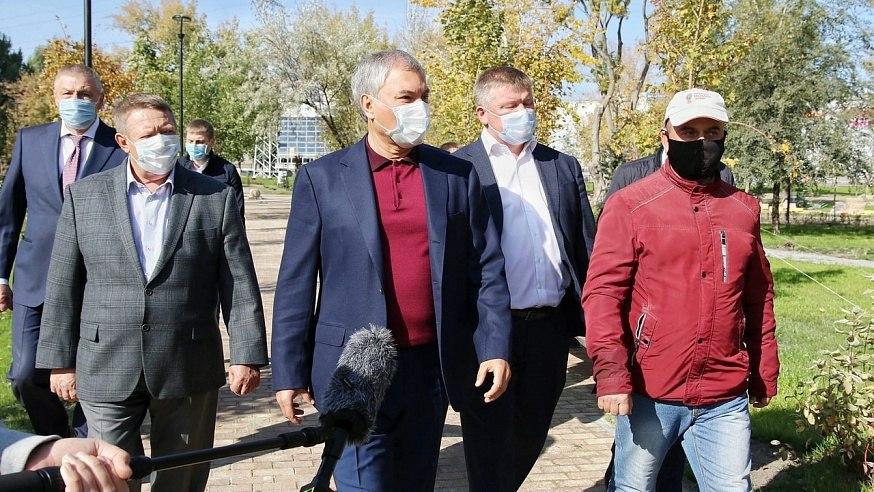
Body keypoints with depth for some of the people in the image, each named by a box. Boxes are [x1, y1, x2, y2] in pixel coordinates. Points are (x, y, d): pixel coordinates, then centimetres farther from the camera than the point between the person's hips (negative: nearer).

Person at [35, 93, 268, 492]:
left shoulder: (216, 197, -1)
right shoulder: (83, 196, 2)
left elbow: (239, 285, -1)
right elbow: (63, 287, 4)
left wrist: (246, 356, -5)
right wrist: (61, 361, 3)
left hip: (188, 370, 0)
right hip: (106, 371, 0)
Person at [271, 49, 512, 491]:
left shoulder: (457, 175, 4)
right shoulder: (322, 178, -3)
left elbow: (487, 271, 5)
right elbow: (295, 284, -2)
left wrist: (495, 349, -4)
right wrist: (289, 373, -3)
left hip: (434, 367, 3)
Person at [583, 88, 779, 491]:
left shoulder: (744, 208, 8)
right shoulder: (631, 204, -4)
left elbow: (758, 296, 16)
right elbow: (603, 290, -9)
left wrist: (764, 374, 19)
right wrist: (611, 371, -19)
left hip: (726, 398, 3)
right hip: (649, 393, -3)